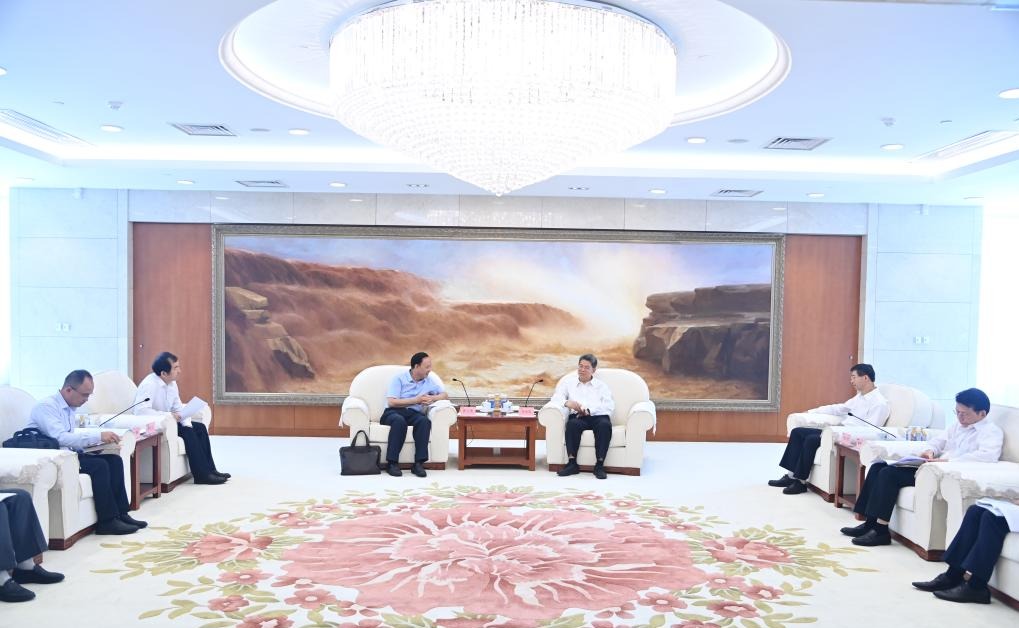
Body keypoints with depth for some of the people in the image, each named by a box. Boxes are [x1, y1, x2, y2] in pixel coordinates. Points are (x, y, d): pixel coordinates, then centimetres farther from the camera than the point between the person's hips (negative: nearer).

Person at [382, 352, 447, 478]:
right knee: (400, 420, -39)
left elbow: (445, 395, 16)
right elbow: (391, 402, -11)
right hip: (393, 412, -3)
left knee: (425, 421, -32)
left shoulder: (429, 381, 13)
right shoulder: (399, 378, -2)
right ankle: (392, 463, -31)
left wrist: (433, 398, -7)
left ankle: (418, 463, -32)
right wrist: (416, 400, -14)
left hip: (414, 414, 3)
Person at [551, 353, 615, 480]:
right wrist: (567, 403, -16)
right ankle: (572, 463, -32)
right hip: (578, 417, 0)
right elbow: (556, 398, 8)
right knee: (573, 424, -35)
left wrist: (589, 410, -13)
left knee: (605, 425, -34)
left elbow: (610, 406, 4)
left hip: (598, 416, 0)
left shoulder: (601, 385, 21)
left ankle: (599, 465, -32)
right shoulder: (568, 382, 23)